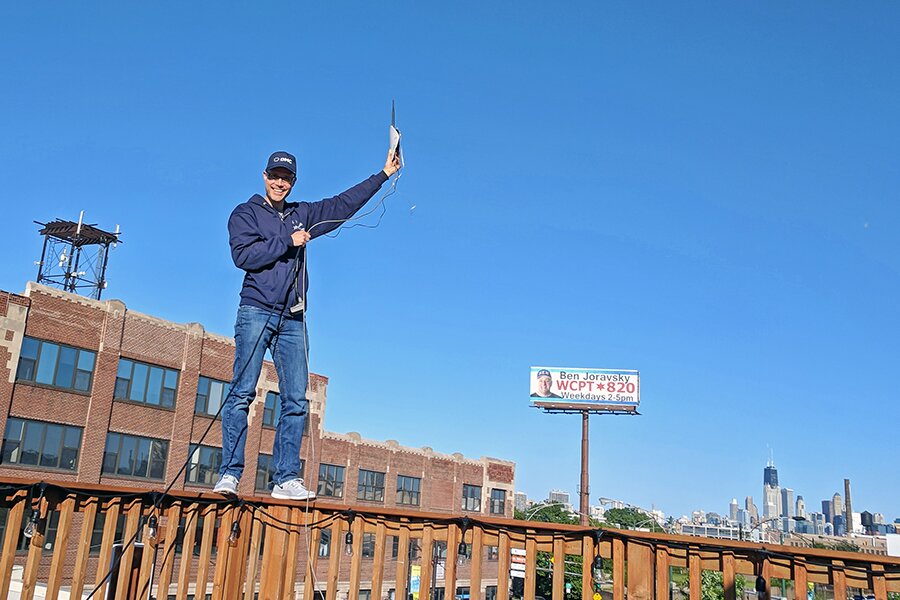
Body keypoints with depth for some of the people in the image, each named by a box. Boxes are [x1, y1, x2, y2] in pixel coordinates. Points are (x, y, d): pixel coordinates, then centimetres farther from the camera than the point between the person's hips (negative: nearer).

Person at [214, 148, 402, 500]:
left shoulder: (303, 215, 22)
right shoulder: (246, 214, 9)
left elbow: (344, 204, 26)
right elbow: (243, 255, -8)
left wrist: (383, 175, 26)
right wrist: (287, 242, -5)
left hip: (293, 319, 4)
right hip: (256, 312, -4)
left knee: (296, 401, -3)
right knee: (242, 394, -10)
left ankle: (286, 479, -2)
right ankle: (230, 474, -9)